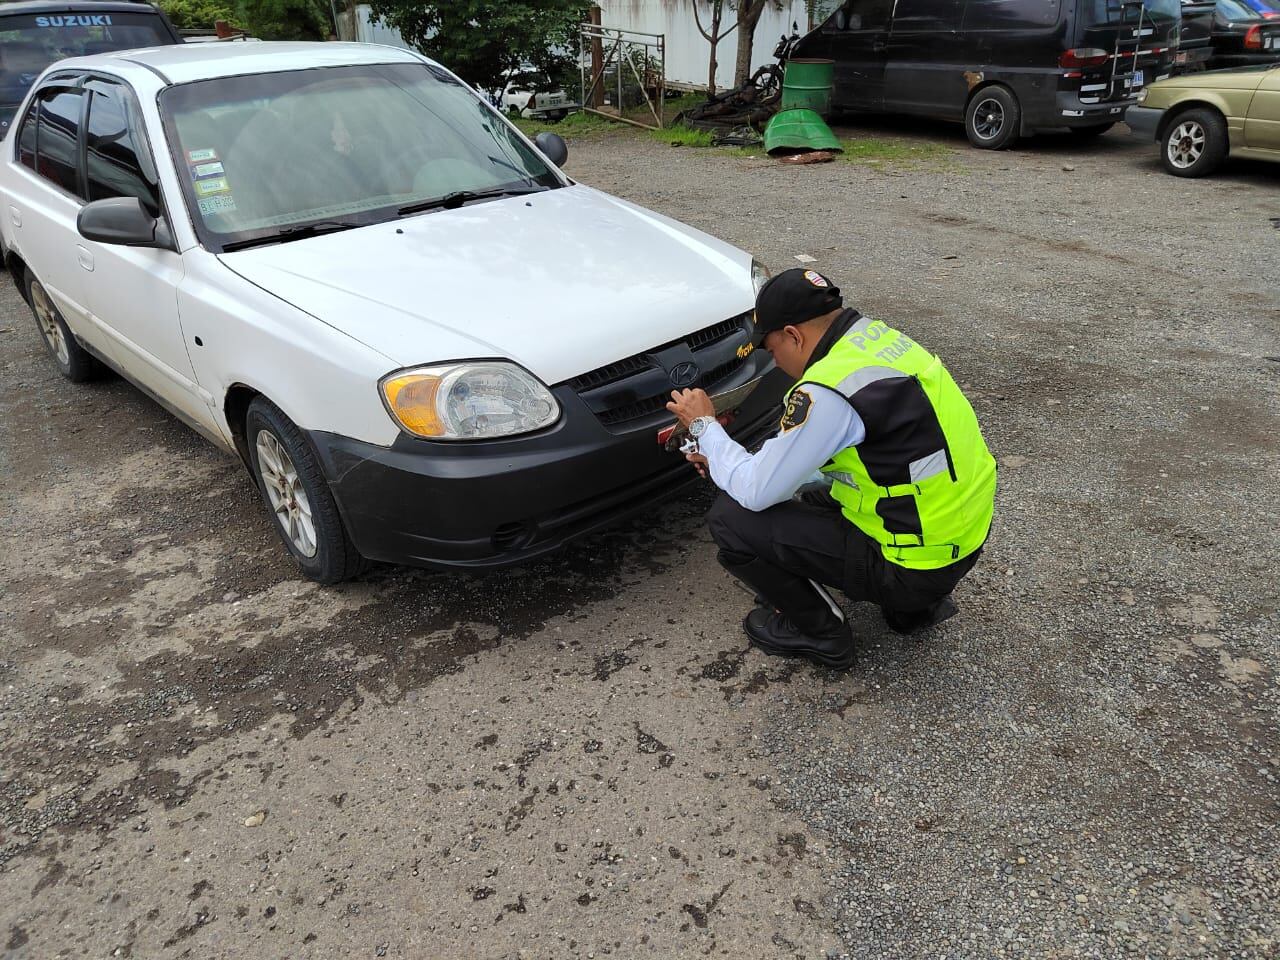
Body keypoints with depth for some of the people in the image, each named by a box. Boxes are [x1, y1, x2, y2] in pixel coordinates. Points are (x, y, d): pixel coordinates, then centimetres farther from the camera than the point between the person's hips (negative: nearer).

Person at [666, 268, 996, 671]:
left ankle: (819, 631, 11)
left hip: (919, 565, -9)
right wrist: (722, 457, 13)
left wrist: (704, 426, 0)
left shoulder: (829, 390, -24)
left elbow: (757, 492, -15)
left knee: (731, 519, -8)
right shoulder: (879, 337, 5)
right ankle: (914, 604, 22)